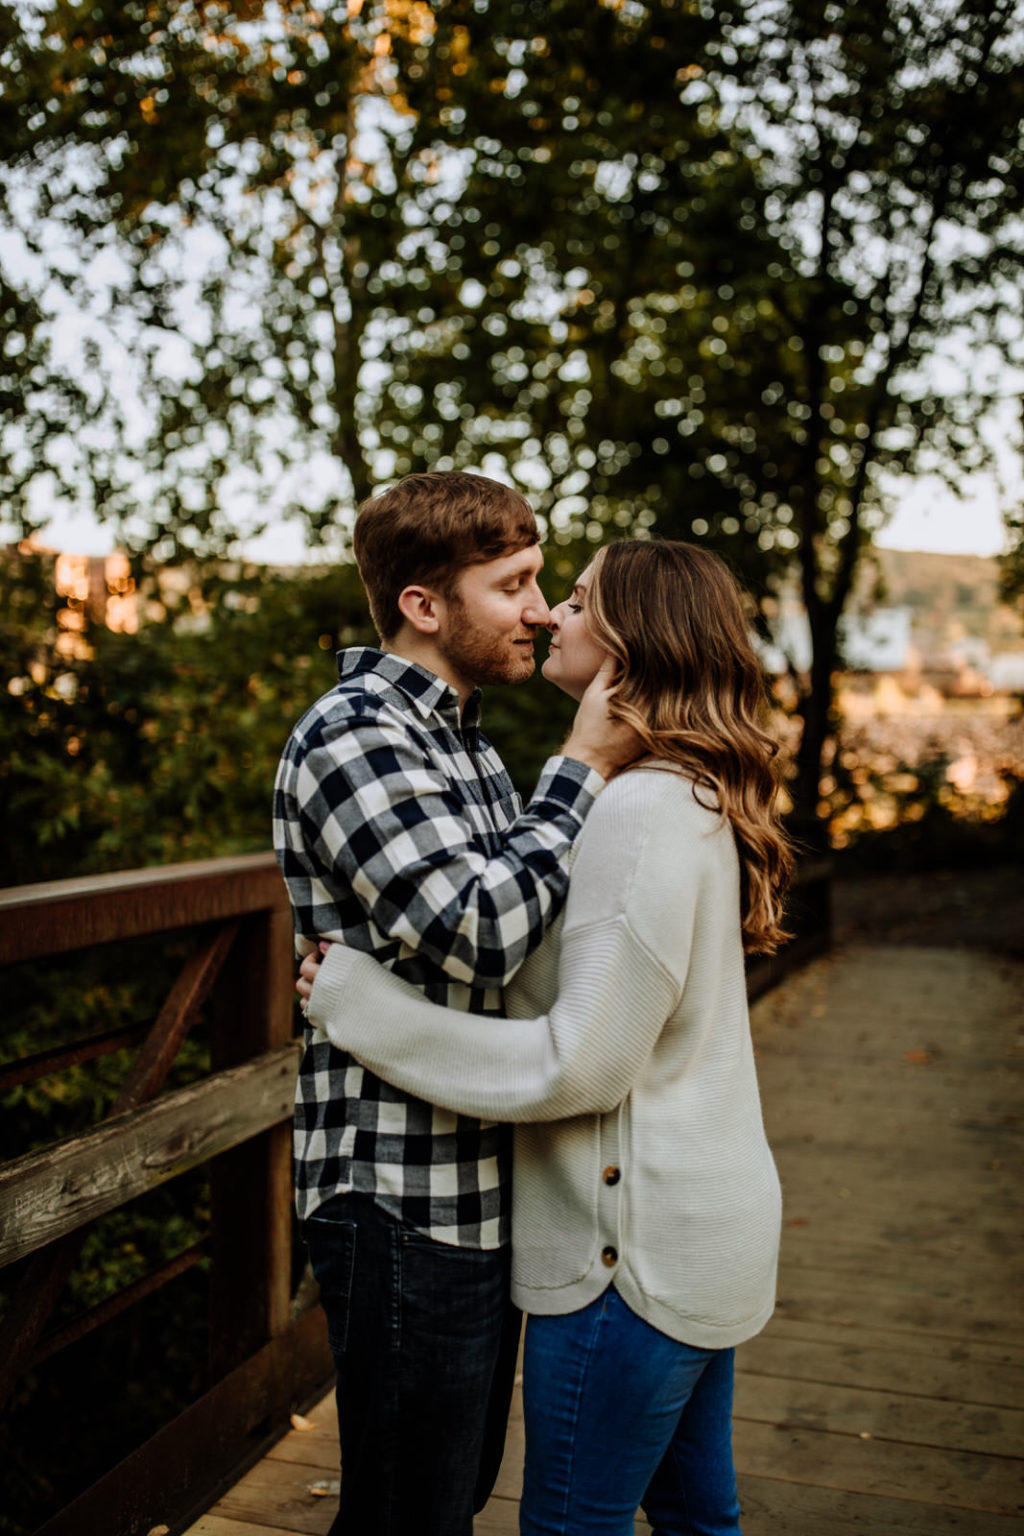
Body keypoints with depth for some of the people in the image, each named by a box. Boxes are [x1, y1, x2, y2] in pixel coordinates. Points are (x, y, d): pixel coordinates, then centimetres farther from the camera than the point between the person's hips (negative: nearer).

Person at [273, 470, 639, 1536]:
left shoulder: (460, 739, 14)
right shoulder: (351, 737, -17)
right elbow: (479, 934, -25)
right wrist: (584, 768, -18)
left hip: (481, 1191, 9)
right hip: (405, 1203, -9)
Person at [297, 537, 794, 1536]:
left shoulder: (644, 808, -22)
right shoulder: (693, 798, 9)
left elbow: (583, 1061, -23)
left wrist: (358, 1004, -19)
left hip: (640, 1245, -9)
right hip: (704, 1225, 9)